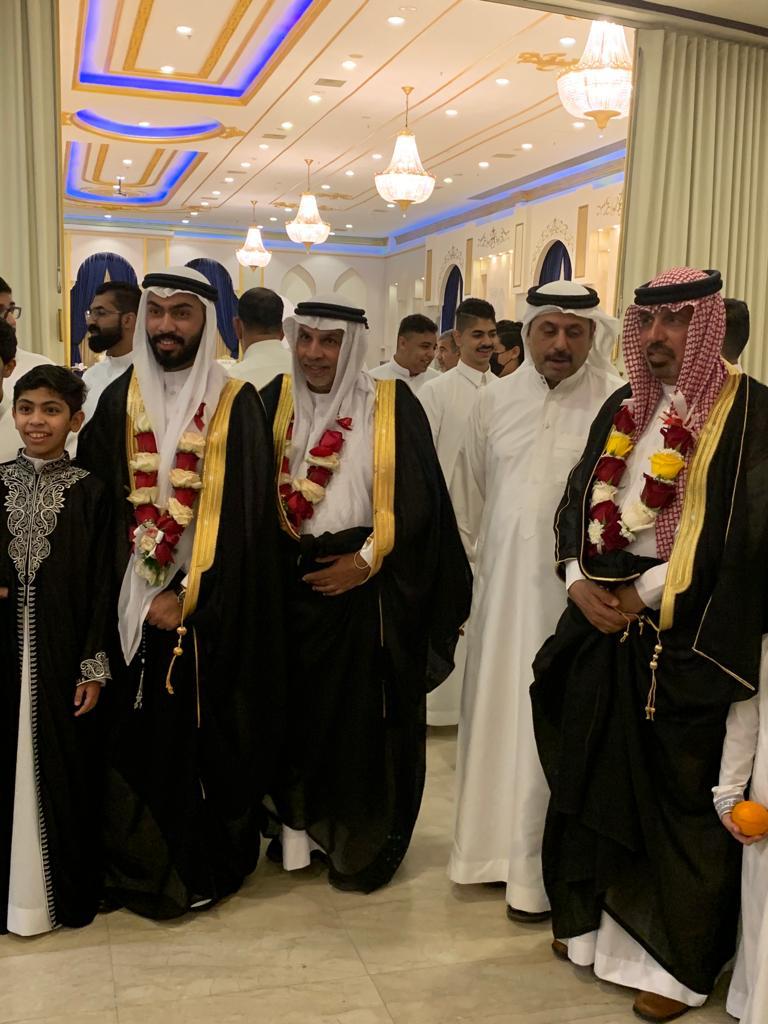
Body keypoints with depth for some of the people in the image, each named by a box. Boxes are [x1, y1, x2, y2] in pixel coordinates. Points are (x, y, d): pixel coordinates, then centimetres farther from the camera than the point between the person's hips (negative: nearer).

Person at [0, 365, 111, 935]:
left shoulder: (90, 492, -4)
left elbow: (101, 586, -5)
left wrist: (94, 667, -8)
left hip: (63, 654, -3)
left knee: (65, 769, 6)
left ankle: (69, 889, 22)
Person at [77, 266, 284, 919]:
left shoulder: (236, 405, -4)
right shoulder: (119, 399, 6)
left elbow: (246, 517, -9)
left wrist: (187, 598, -12)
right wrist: (144, 595, -2)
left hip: (212, 613, -3)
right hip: (133, 608, 3)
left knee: (207, 737, 4)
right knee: (138, 736, 8)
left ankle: (204, 869, 23)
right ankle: (140, 865, 26)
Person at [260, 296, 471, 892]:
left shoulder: (391, 406, -6)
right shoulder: (275, 402, 5)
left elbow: (417, 500, -8)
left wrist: (365, 560, -12)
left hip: (369, 590, -3)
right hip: (293, 588, 4)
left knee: (367, 723, 3)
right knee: (297, 714, 11)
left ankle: (363, 846, 21)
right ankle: (299, 828, 31)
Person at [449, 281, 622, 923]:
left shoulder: (618, 403, -8)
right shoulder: (497, 400, 7)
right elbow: (469, 492, 15)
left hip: (575, 591, -4)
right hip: (502, 586, 5)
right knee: (495, 709, 13)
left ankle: (544, 869, 17)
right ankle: (497, 840, 31)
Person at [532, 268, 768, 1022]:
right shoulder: (622, 409, 12)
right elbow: (576, 500, 12)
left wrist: (649, 593, -14)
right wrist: (579, 580, -6)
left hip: (687, 639, -6)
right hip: (602, 623, 6)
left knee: (678, 797, 3)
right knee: (594, 775, 14)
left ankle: (678, 959, 21)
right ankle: (593, 918, 33)